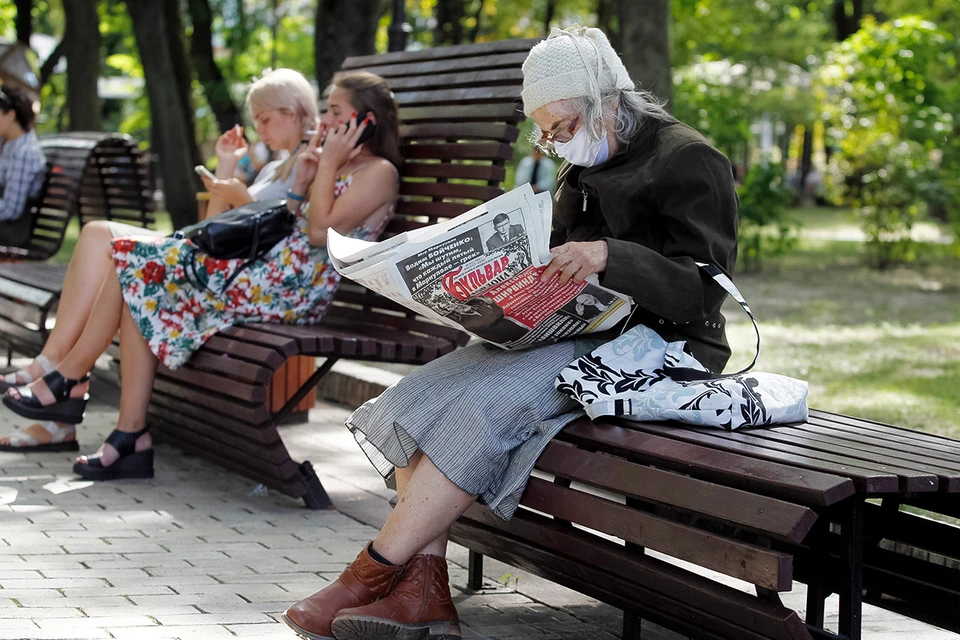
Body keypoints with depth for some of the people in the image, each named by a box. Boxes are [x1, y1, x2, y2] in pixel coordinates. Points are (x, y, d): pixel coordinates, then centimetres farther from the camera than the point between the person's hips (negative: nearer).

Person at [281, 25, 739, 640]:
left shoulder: (690, 161, -7)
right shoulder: (583, 171, 19)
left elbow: (702, 289, -17)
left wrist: (609, 256, -32)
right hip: (582, 336, 9)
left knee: (484, 397, -29)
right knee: (427, 390, -15)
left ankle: (373, 575, -24)